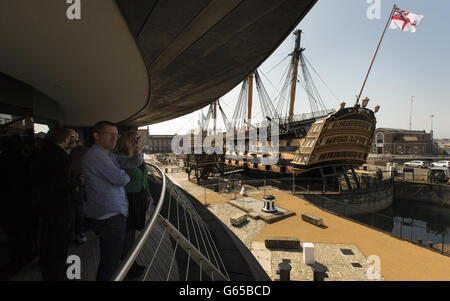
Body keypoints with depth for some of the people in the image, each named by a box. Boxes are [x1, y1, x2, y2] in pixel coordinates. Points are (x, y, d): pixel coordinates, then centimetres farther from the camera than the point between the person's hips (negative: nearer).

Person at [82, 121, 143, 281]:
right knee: (110, 262, 2)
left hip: (115, 212, 10)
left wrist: (137, 153, -13)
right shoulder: (95, 155, -17)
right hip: (109, 215, -10)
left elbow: (133, 163, 8)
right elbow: (120, 179, -21)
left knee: (110, 258, 26)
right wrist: (127, 177, 2)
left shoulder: (108, 154, 14)